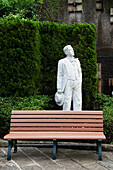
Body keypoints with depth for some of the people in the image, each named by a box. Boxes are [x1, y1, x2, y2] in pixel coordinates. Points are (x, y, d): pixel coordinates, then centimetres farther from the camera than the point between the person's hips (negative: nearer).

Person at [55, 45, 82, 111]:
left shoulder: (77, 61, 16)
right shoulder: (62, 62, 4)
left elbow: (80, 73, 18)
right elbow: (59, 76, 1)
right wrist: (59, 89, -5)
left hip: (77, 85, 4)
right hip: (67, 84, -4)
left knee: (78, 102, 0)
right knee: (67, 102, -5)